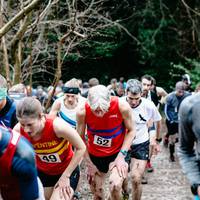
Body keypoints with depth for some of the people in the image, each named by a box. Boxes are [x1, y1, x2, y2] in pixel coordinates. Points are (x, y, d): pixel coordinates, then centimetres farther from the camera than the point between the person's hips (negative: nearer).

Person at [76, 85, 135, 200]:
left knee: (115, 186, -25)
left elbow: (131, 131, -9)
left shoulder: (122, 107, -25)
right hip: (95, 155, 2)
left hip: (117, 153, -2)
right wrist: (89, 162, -6)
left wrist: (122, 155, -16)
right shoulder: (83, 112, -21)